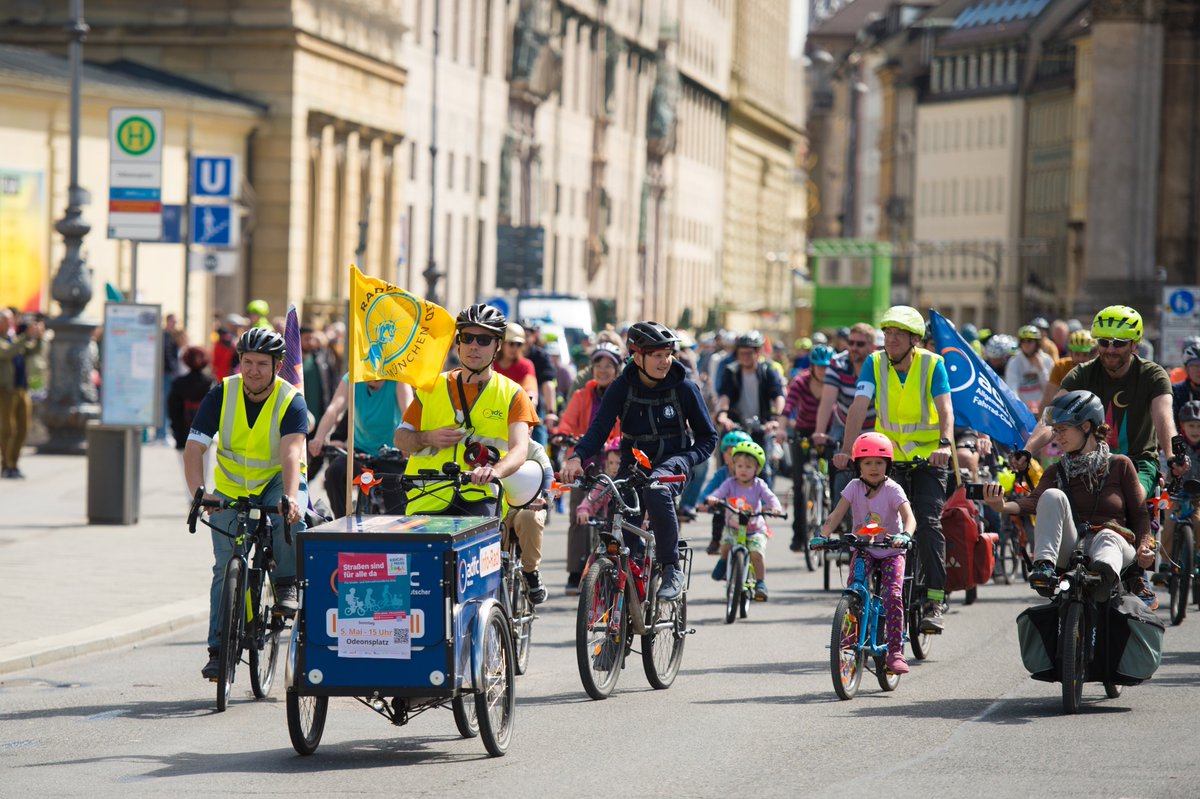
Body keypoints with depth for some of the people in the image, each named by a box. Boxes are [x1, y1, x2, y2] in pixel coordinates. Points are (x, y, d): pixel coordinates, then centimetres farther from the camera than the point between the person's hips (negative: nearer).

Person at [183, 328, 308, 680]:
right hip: (231, 490, 1)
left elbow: (292, 453, -32)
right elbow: (194, 447, -19)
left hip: (277, 483, -1)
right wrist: (198, 491, -37)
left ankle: (286, 585, -15)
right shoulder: (221, 395, -11)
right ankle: (219, 648, 0)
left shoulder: (291, 401, -16)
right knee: (226, 568, -7)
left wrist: (290, 496, -50)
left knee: (292, 515, -35)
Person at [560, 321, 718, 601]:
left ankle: (672, 568, -29)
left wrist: (685, 461, -19)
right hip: (633, 466, 3)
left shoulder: (684, 388, -7)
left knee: (656, 489, -37)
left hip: (671, 463, -3)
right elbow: (599, 428, -15)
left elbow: (707, 437, 1)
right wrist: (577, 457, -35)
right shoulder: (621, 388, -5)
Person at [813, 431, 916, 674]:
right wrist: (823, 535, -33)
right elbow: (836, 514, -14)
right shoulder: (855, 487, -4)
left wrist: (905, 535, -48)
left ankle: (895, 651, -15)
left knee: (893, 595, -20)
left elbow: (909, 517, -25)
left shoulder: (892, 490, -11)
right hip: (863, 549, 2)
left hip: (891, 551, -2)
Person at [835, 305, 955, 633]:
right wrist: (847, 449, -32)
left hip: (928, 456, -2)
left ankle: (934, 602, -14)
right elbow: (859, 407, -18)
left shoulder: (932, 364, -13)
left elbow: (945, 408, -24)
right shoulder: (875, 363, -8)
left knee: (928, 523, -15)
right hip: (888, 455, 2)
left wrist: (946, 444, -42)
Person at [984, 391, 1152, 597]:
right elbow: (1035, 499, -6)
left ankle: (1107, 573, -75)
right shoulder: (1057, 471, 15)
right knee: (1053, 495, -23)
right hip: (1069, 551, 2)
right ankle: (1044, 565, -43)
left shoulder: (1119, 465, 11)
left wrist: (1143, 547, -13)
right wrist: (1003, 506, -28)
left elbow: (1139, 515, 9)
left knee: (1107, 536, -39)